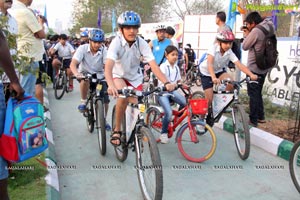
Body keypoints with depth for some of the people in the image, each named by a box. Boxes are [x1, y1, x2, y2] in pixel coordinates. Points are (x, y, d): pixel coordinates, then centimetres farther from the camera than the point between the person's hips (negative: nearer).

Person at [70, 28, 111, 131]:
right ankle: (83, 102, -12)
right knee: (85, 81, -38)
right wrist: (77, 74, -50)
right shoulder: (83, 48, -19)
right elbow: (73, 64, -29)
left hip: (99, 75, 2)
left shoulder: (103, 50, -16)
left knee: (105, 99, -8)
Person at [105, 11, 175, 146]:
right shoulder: (116, 42, -27)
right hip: (119, 75, -3)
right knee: (123, 97, -31)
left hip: (135, 77, 3)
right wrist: (111, 85, -60)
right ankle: (117, 130, -11)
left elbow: (153, 65, -29)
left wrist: (166, 82, -44)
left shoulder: (142, 44, -20)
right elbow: (108, 66, -41)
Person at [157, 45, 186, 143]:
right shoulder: (163, 66, -11)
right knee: (169, 113, -22)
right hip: (162, 91, -5)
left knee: (185, 103, -22)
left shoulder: (176, 67, 9)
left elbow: (178, 81, 12)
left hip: (172, 91, 6)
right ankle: (163, 133, 0)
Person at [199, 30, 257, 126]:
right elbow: (209, 64, -41)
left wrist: (251, 74, -43)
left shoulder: (229, 53, -17)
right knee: (209, 99, -9)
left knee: (231, 84, -27)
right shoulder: (214, 48, -27)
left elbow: (240, 65, -27)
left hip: (219, 71, 3)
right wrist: (213, 77, -57)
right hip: (206, 73, -3)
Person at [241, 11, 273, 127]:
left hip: (254, 68, -9)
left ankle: (253, 121, 6)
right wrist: (249, 34, 6)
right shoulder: (268, 28, 8)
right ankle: (260, 116, 29)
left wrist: (246, 35, 2)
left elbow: (245, 47, -11)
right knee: (258, 93, 20)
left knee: (253, 94, -1)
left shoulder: (256, 31, -19)